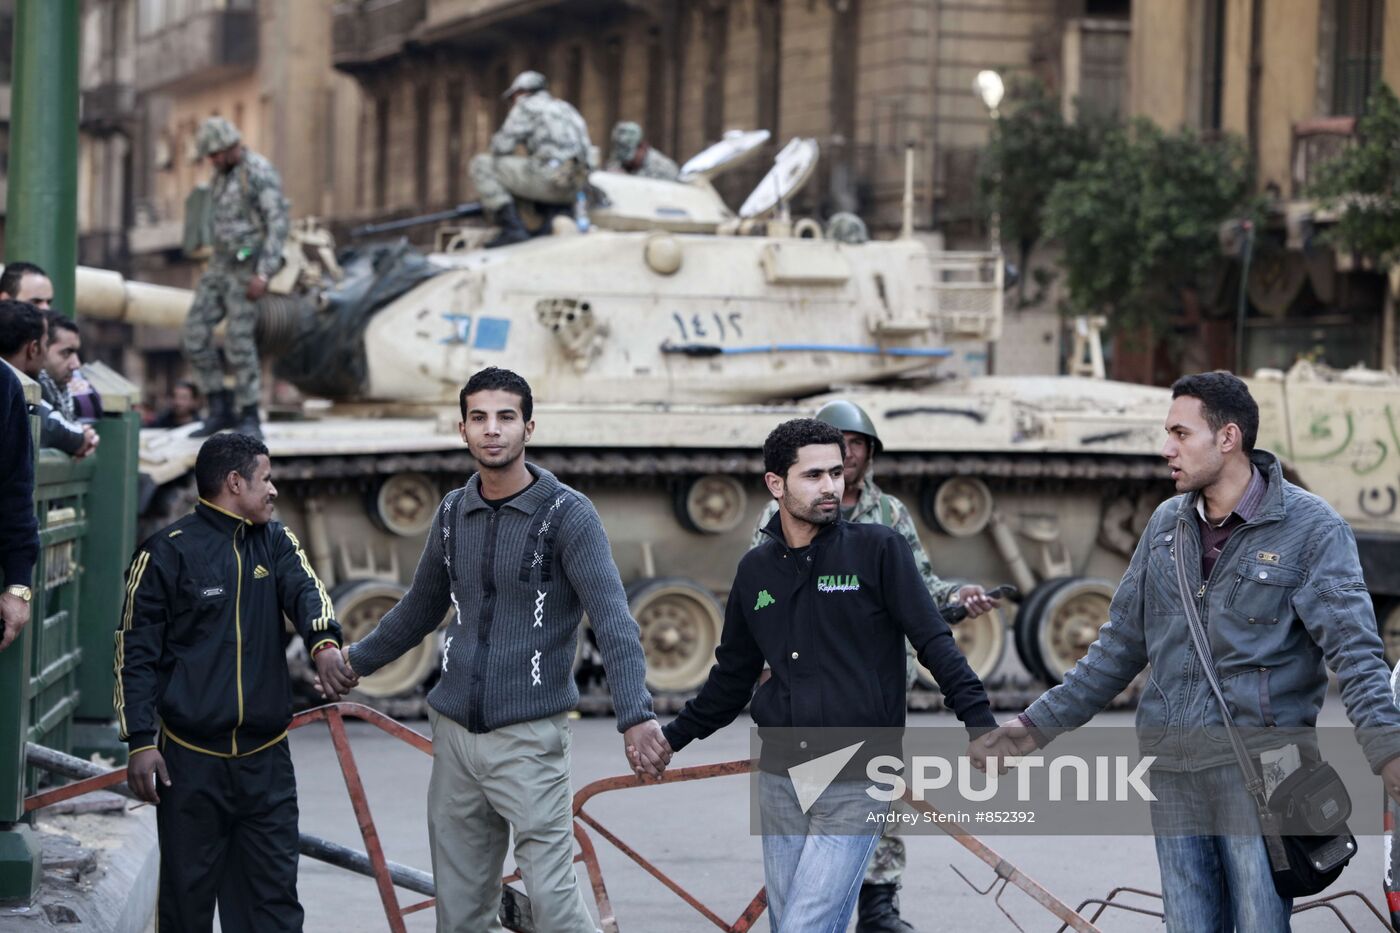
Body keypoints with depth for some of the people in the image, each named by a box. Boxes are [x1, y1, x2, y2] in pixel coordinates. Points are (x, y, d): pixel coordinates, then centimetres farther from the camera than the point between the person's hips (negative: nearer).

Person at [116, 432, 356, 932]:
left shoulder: (275, 543, 10)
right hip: (191, 761, -4)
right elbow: (135, 652, -4)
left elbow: (304, 590, -11)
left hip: (267, 759, 4)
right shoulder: (167, 552, -5)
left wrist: (324, 643, -33)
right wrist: (141, 742, -11)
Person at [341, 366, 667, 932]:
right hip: (454, 733, 6)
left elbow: (612, 620, -18)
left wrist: (636, 716, -31)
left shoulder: (566, 514, -8)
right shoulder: (454, 513, 10)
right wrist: (356, 660, 33)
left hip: (529, 737, -6)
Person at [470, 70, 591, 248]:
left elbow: (502, 147, -4)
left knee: (480, 163, -1)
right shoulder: (567, 108, 28)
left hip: (547, 178, -9)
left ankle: (512, 228, -12)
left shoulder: (526, 106, 4)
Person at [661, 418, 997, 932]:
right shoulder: (756, 570, 10)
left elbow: (934, 644, -5)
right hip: (780, 779, 5)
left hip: (856, 781, -5)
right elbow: (732, 677, 22)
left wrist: (981, 725, -15)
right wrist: (673, 737, 22)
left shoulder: (879, 548, -4)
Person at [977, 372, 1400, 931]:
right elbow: (1121, 644, 19)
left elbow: (1353, 649, -15)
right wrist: (1040, 724, 16)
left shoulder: (1311, 527, -6)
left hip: (1259, 764, -6)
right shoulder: (1167, 524, 12)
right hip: (1171, 766, 6)